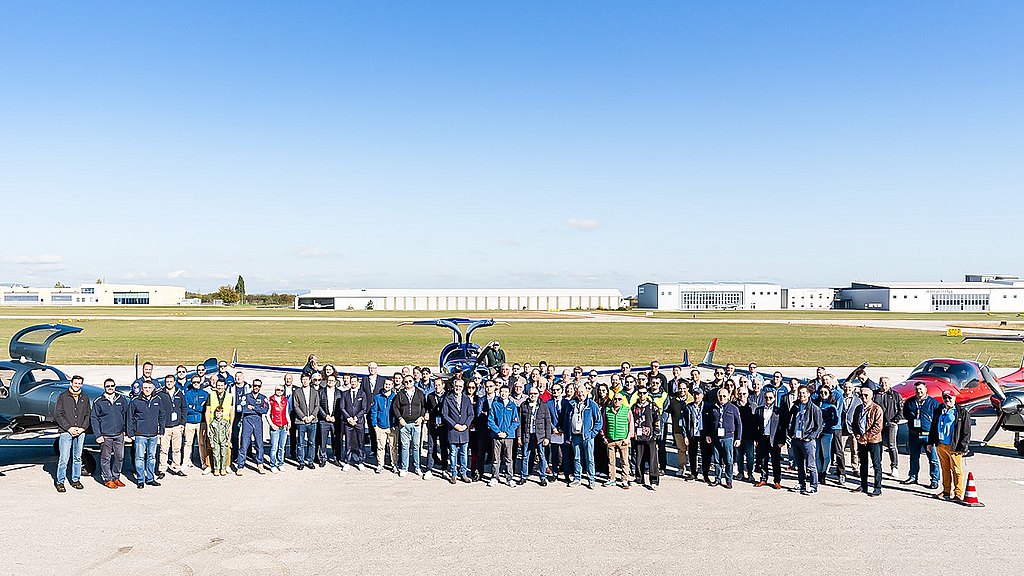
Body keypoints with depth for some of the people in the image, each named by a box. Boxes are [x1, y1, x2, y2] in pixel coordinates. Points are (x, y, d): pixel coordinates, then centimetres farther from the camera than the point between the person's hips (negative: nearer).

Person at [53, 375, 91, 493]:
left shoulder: (85, 398, 10)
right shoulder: (63, 397, -1)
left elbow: (88, 415, 12)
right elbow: (57, 415, -4)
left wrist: (82, 428, -3)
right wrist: (69, 428, -11)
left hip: (80, 433, 4)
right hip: (66, 432, -4)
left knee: (78, 458, 10)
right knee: (64, 459, -6)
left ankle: (76, 480, 19)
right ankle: (60, 482, 3)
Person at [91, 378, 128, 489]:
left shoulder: (122, 400, 6)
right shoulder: (98, 402, 0)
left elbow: (126, 415, 11)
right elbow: (94, 418, -1)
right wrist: (98, 435, -8)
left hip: (119, 435, 3)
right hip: (105, 436, -3)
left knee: (119, 457, 7)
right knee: (106, 458, 2)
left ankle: (116, 477, 20)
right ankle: (107, 479, 12)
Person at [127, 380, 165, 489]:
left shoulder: (157, 401, 5)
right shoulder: (135, 401, -3)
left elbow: (161, 416, 13)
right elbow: (130, 418, 1)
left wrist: (161, 431, 9)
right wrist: (131, 433, -2)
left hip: (153, 435, 3)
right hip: (140, 435, -3)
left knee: (152, 457, 10)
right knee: (140, 457, 0)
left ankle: (150, 478, 19)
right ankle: (140, 480, 7)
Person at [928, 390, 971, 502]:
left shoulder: (962, 413, -4)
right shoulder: (938, 411, 13)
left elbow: (966, 432, -5)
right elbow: (933, 427, 21)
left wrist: (962, 447, -10)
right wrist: (930, 442, 16)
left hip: (954, 447, -5)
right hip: (941, 445, 5)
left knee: (956, 470, -1)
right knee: (945, 469, 12)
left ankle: (958, 494, 5)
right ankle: (947, 491, 21)